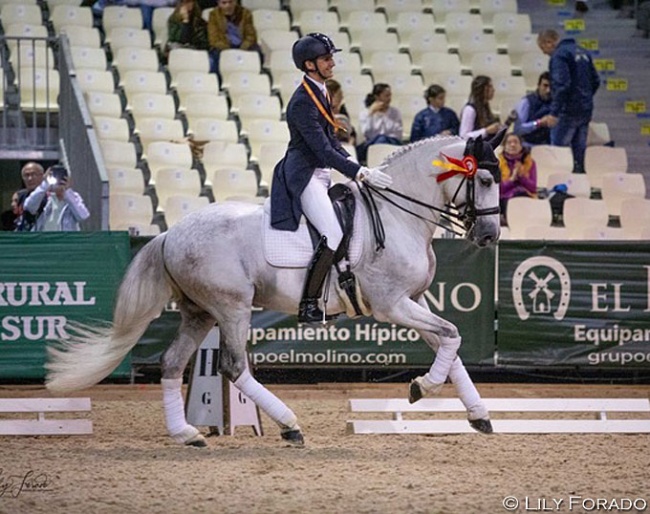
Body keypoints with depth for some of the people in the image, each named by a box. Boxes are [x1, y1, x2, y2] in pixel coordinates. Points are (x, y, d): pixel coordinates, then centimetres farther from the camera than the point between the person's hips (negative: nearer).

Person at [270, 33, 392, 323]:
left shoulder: (320, 93, 13)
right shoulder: (302, 102, -18)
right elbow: (323, 150, -22)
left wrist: (356, 166, 8)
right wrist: (361, 174, -23)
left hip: (320, 175, 10)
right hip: (304, 177, -10)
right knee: (333, 236, -21)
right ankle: (308, 306, -19)